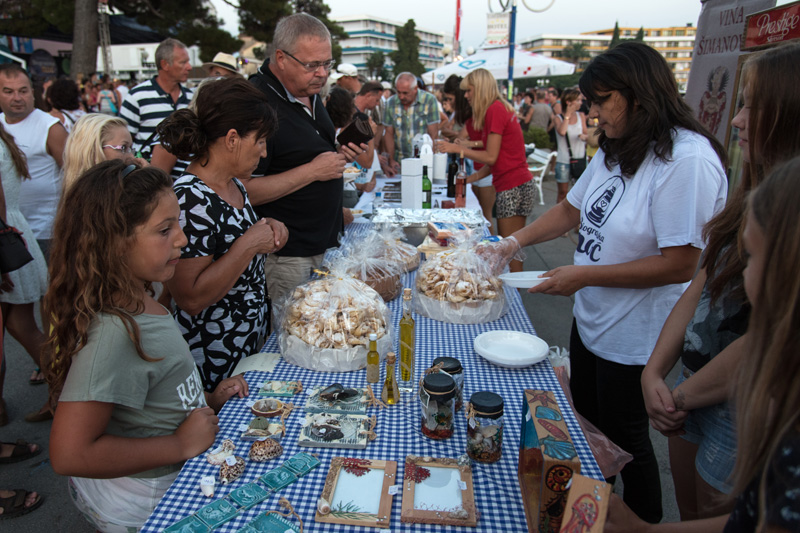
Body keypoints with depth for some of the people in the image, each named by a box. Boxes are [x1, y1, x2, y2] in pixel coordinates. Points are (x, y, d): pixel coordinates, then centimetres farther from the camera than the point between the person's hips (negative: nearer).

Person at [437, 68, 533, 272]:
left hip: (513, 186, -10)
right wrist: (471, 178, 14)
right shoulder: (499, 109, 18)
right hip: (513, 184, 10)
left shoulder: (495, 110, -12)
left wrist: (458, 148, -8)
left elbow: (491, 157, -14)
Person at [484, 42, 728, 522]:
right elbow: (572, 210, 12)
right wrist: (515, 241, 0)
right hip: (591, 319, 9)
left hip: (635, 336, -9)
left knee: (624, 438, 11)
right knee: (586, 421, 24)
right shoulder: (617, 151, 4)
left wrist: (584, 276, -23)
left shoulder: (688, 160, -23)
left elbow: (679, 265, -26)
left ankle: (646, 522, 40)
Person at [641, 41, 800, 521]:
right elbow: (700, 287, 3)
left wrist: (682, 399, -10)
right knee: (689, 514, 24)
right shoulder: (757, 200, 3)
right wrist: (655, 373, -4)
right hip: (696, 393, 7)